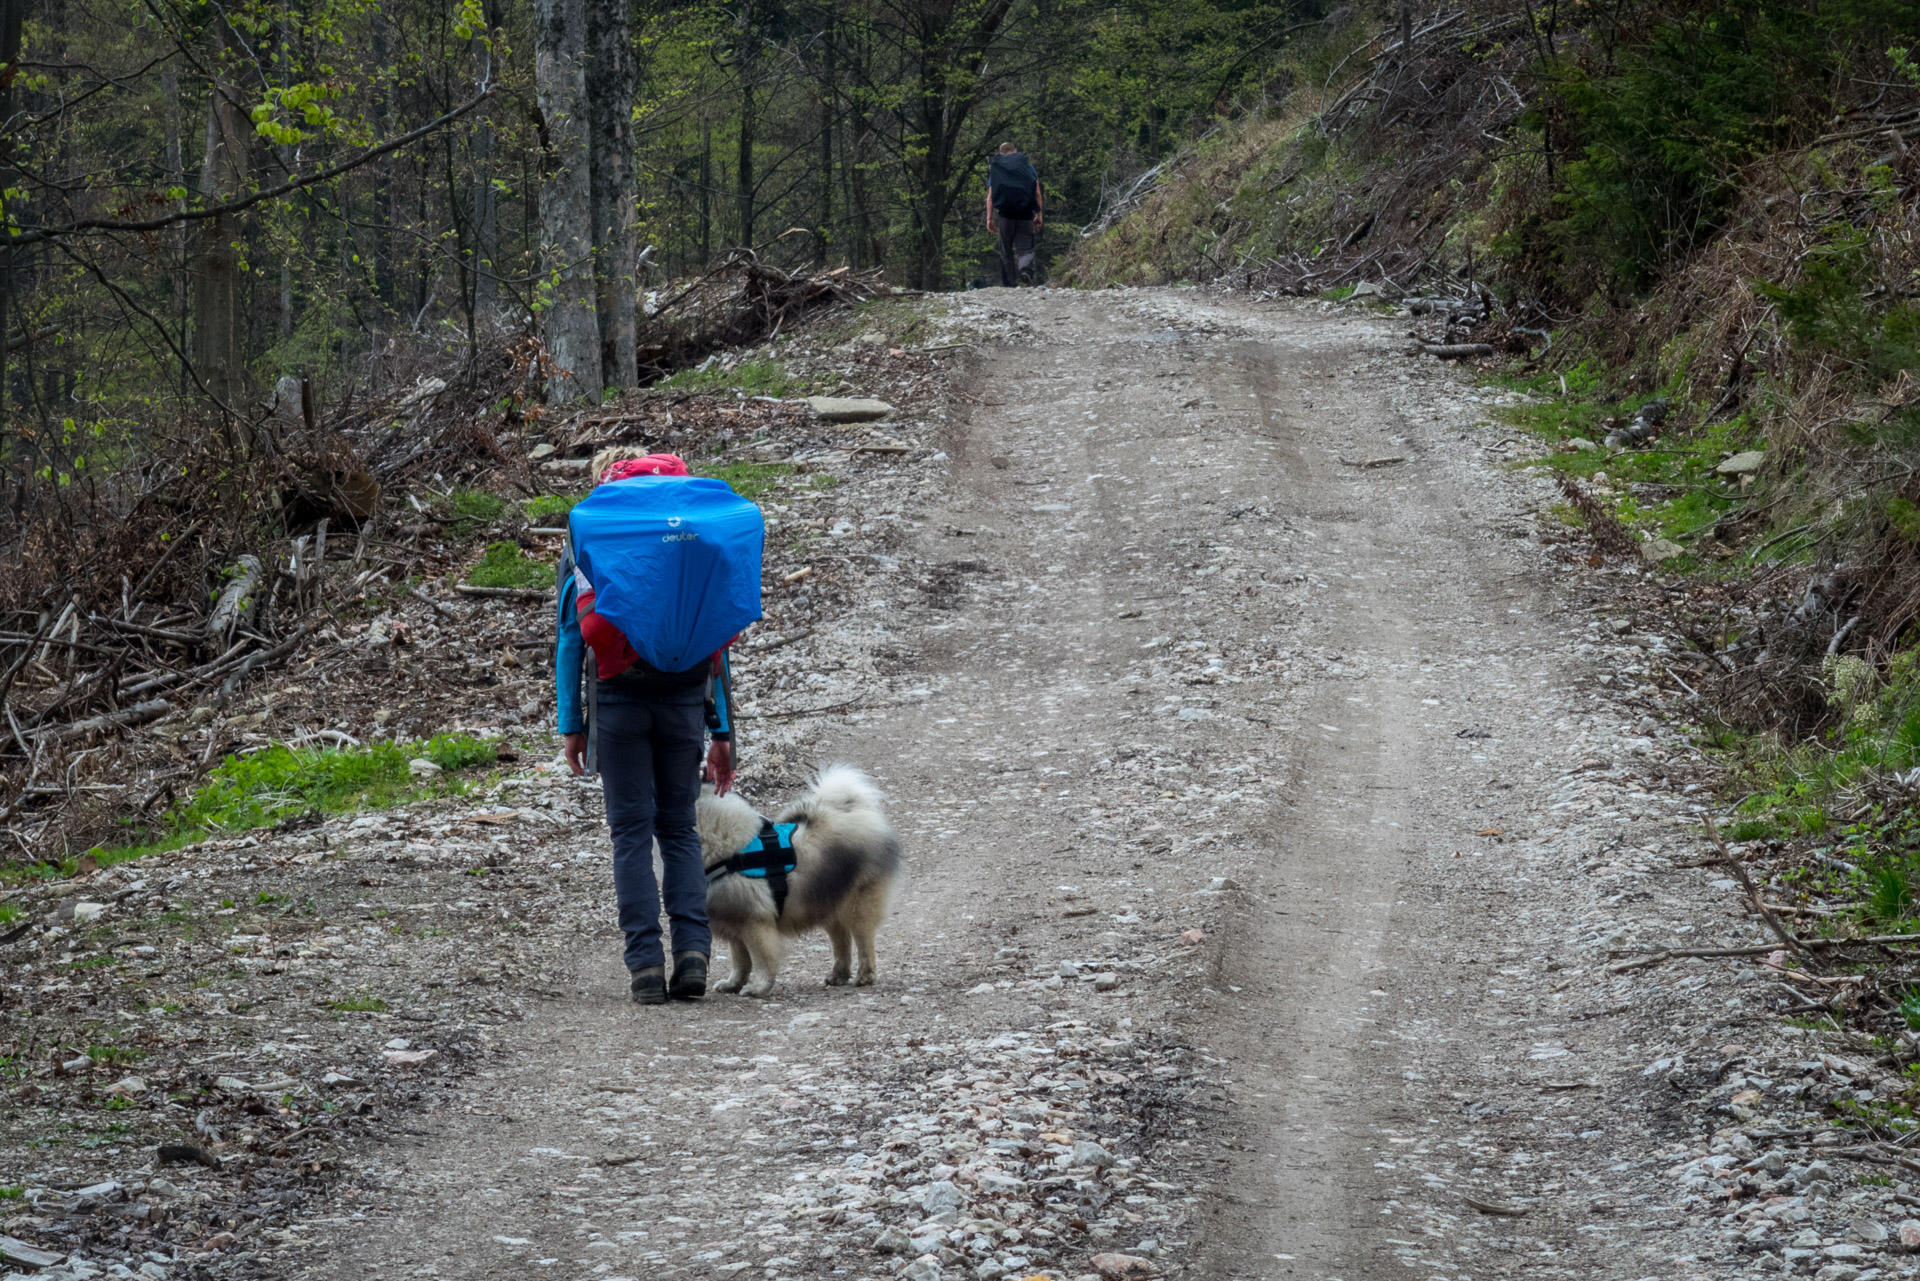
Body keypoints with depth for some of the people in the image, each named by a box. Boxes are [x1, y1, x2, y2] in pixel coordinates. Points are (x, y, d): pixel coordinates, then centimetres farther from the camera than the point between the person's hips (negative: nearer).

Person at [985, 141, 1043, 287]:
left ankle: (1009, 283, 7)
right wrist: (1039, 214, 10)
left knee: (1006, 251, 10)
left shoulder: (995, 169, 11)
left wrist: (989, 218, 4)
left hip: (1005, 215, 0)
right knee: (1025, 248, -1)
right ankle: (1025, 268, -32)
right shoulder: (1028, 166, 10)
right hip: (1026, 214, 0)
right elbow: (1038, 194, 6)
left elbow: (990, 196, 4)